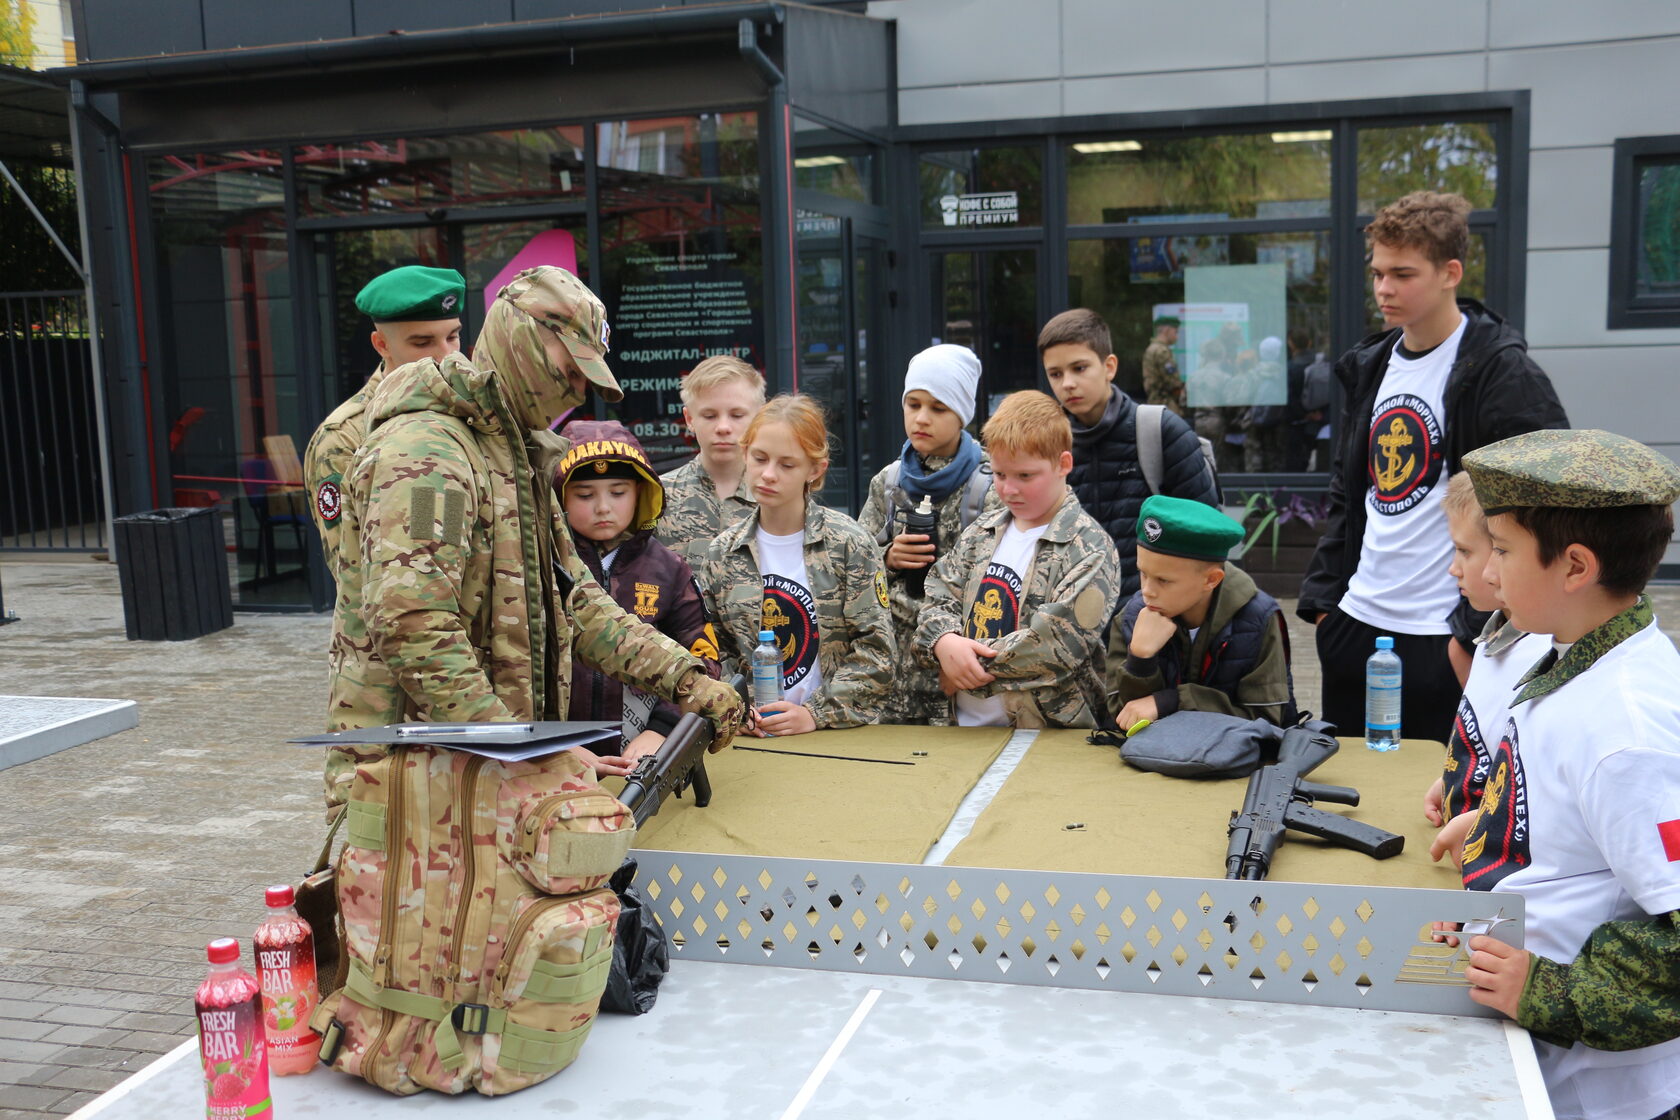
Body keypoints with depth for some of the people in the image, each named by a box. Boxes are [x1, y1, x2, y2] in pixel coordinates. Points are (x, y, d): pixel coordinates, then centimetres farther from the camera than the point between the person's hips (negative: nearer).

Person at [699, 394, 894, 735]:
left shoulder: (849, 542, 0)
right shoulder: (722, 552, 8)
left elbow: (875, 649, -2)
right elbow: (714, 651, 11)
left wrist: (816, 713, -9)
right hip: (752, 735, 2)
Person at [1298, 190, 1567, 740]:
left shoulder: (1501, 371, -10)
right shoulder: (1369, 367, 11)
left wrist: (1479, 625, -15)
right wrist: (1323, 595, 10)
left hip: (1444, 637, -7)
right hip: (1356, 622, 7)